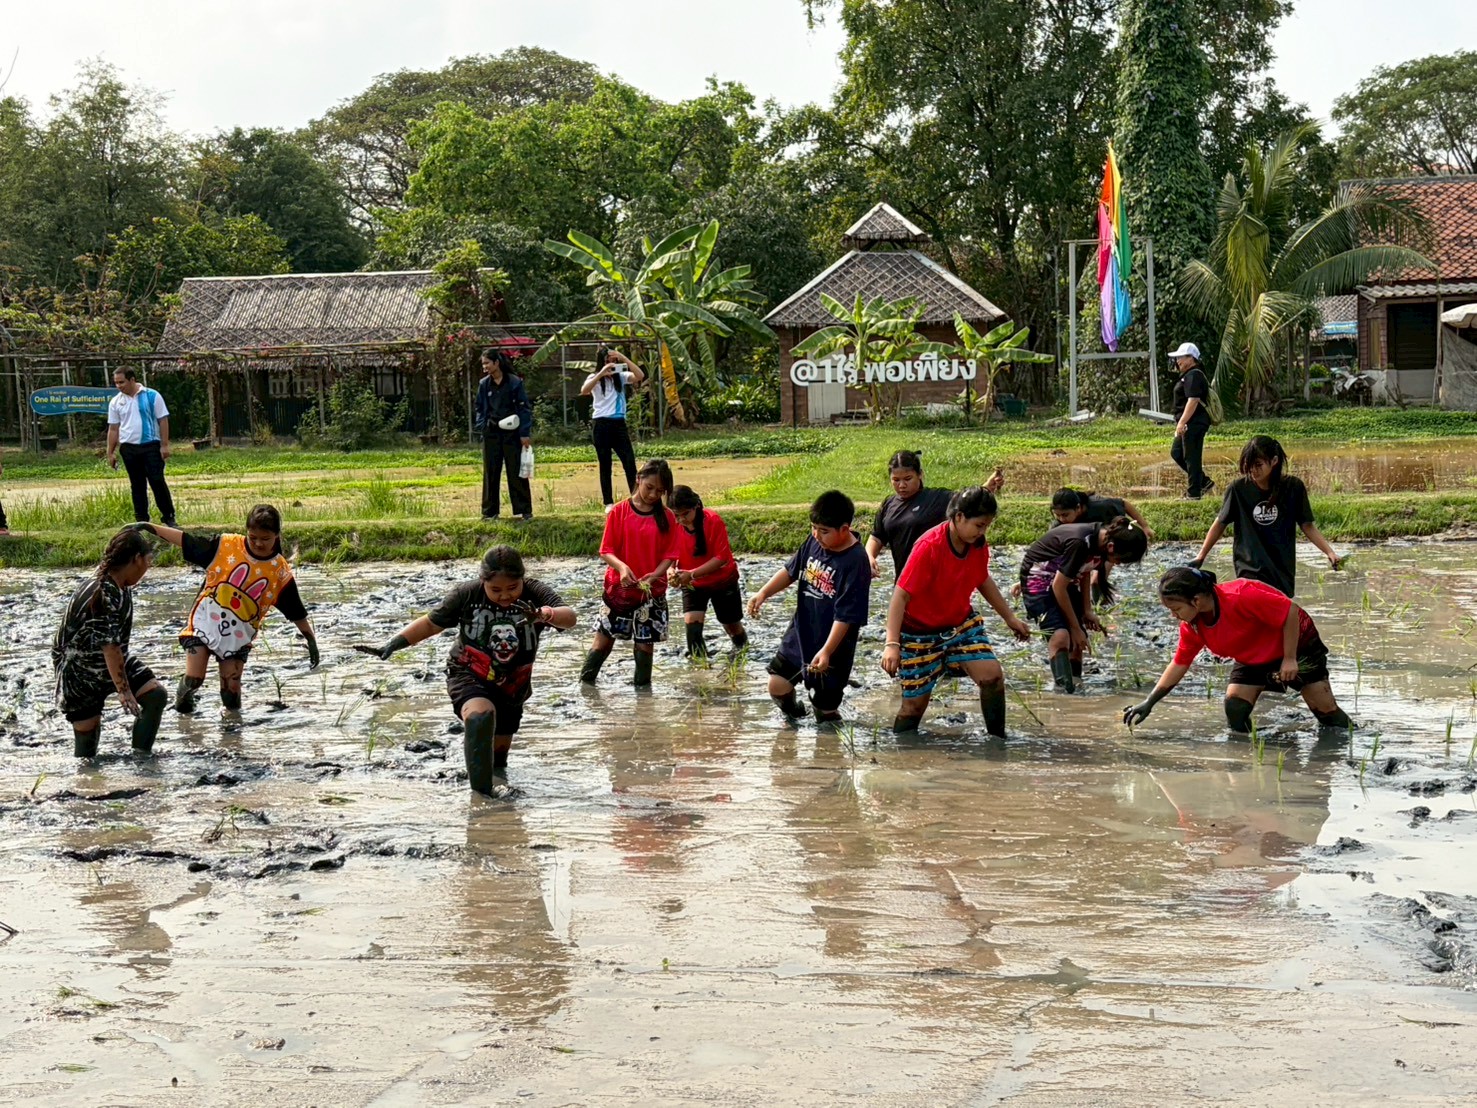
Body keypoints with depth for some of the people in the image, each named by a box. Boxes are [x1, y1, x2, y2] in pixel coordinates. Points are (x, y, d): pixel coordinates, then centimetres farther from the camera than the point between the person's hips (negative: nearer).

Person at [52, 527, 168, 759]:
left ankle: (141, 758, -5)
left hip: (113, 662, 8)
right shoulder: (102, 593, -29)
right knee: (87, 733, -2)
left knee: (156, 695, -9)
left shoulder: (121, 588, -2)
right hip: (79, 669, -8)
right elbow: (109, 646, -30)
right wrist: (123, 690, -29)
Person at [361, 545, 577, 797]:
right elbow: (431, 624, -3)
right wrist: (392, 645, -11)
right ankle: (481, 787, -26)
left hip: (512, 686, 3)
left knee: (500, 747, 15)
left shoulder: (535, 594, -16)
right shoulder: (467, 594, -16)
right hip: (468, 676, -3)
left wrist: (543, 614, -54)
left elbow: (570, 617, -32)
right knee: (480, 713, -35)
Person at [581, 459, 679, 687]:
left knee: (645, 641, 6)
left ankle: (643, 687, 18)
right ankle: (585, 683, 12)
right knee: (604, 638, 3)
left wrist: (656, 574, -19)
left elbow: (669, 554, -1)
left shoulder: (667, 518, 0)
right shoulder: (619, 512, -4)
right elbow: (606, 550, -6)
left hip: (652, 590, 1)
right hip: (619, 587, -1)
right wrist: (621, 567, -25)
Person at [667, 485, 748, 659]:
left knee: (731, 625, 16)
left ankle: (742, 648, 48)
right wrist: (671, 571, -34)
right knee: (691, 622, -21)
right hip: (692, 585, 2)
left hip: (723, 581, -2)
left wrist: (691, 573, -35)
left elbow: (722, 557, -27)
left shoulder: (713, 521, -27)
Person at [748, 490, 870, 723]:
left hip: (831, 645, -6)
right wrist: (763, 593, -6)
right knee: (777, 685, 8)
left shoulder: (855, 562, -24)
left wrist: (826, 650, -30)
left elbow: (846, 616, -25)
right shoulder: (814, 542, -5)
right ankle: (793, 713, 38)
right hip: (799, 633, 6)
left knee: (826, 708, 5)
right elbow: (791, 571, 10)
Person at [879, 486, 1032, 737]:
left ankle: (999, 741, -2)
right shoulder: (929, 547, -28)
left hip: (962, 623, 5)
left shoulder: (978, 546, -8)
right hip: (920, 632, -5)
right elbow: (901, 595, -27)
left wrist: (1010, 618, 21)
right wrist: (892, 644, -34)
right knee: (915, 704, 0)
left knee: (992, 676, -15)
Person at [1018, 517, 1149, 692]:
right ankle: (1063, 690, -29)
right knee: (1060, 636, -25)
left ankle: (1075, 686, 12)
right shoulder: (1079, 543, -34)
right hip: (1038, 578, -9)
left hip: (1063, 579, 9)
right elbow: (1058, 587, -25)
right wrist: (1075, 627, -17)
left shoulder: (1103, 538, -10)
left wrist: (1087, 611, 2)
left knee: (1078, 641, 4)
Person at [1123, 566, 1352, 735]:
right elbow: (1179, 664, -2)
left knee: (1325, 708, -2)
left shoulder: (1241, 596, -38)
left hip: (1297, 644, -6)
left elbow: (1290, 611, -30)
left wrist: (1290, 659, -25)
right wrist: (1149, 703, -8)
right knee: (1234, 706, -14)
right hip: (1254, 659, 6)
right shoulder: (1191, 626, -14)